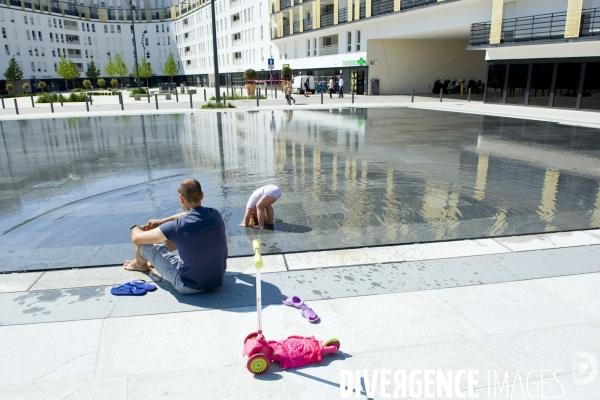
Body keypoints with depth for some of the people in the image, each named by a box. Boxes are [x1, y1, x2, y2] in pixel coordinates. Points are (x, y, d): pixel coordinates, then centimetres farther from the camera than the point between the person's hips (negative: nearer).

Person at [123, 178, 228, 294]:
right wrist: (162, 221, 21)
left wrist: (135, 228, 13)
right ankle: (154, 261, 48)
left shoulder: (178, 226, -25)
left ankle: (140, 264, 44)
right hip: (218, 278, 6)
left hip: (191, 285, -6)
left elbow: (137, 238, -10)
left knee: (144, 244, 8)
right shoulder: (215, 214, -8)